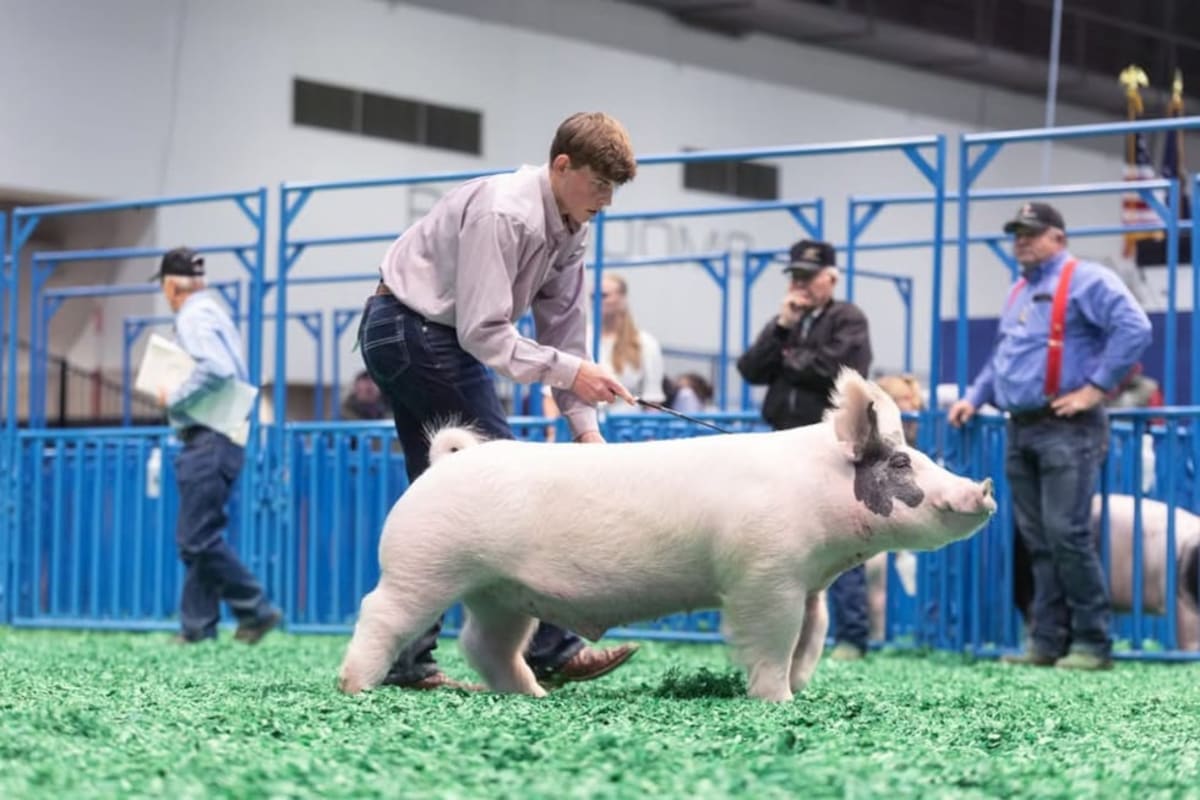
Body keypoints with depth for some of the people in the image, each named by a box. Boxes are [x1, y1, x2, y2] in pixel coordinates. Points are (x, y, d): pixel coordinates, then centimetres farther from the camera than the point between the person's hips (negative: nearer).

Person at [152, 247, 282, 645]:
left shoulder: (194, 318, -11)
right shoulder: (213, 312, 19)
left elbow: (216, 369, -26)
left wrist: (175, 398, -15)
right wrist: (178, 396, 14)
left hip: (207, 442, -10)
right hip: (219, 439, 10)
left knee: (199, 537, -10)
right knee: (195, 537, 10)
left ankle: (256, 610, -6)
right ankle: (197, 628, 10)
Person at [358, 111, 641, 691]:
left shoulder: (567, 231, 3)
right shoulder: (503, 214, -25)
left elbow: (564, 331, 6)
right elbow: (483, 333, -27)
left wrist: (585, 426, 0)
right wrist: (569, 372, -29)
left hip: (434, 338, 10)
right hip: (410, 331, -10)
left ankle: (406, 659, 11)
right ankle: (547, 650, -10)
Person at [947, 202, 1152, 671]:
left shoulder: (1085, 280, -6)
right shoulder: (1020, 291, 21)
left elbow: (1134, 329, -18)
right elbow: (1001, 356, 31)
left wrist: (1095, 387, -18)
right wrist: (974, 397, 17)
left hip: (1066, 430, -8)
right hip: (1021, 431, 8)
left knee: (1065, 534, -13)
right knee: (1037, 540, 7)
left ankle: (1092, 642, -7)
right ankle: (1047, 641, 10)